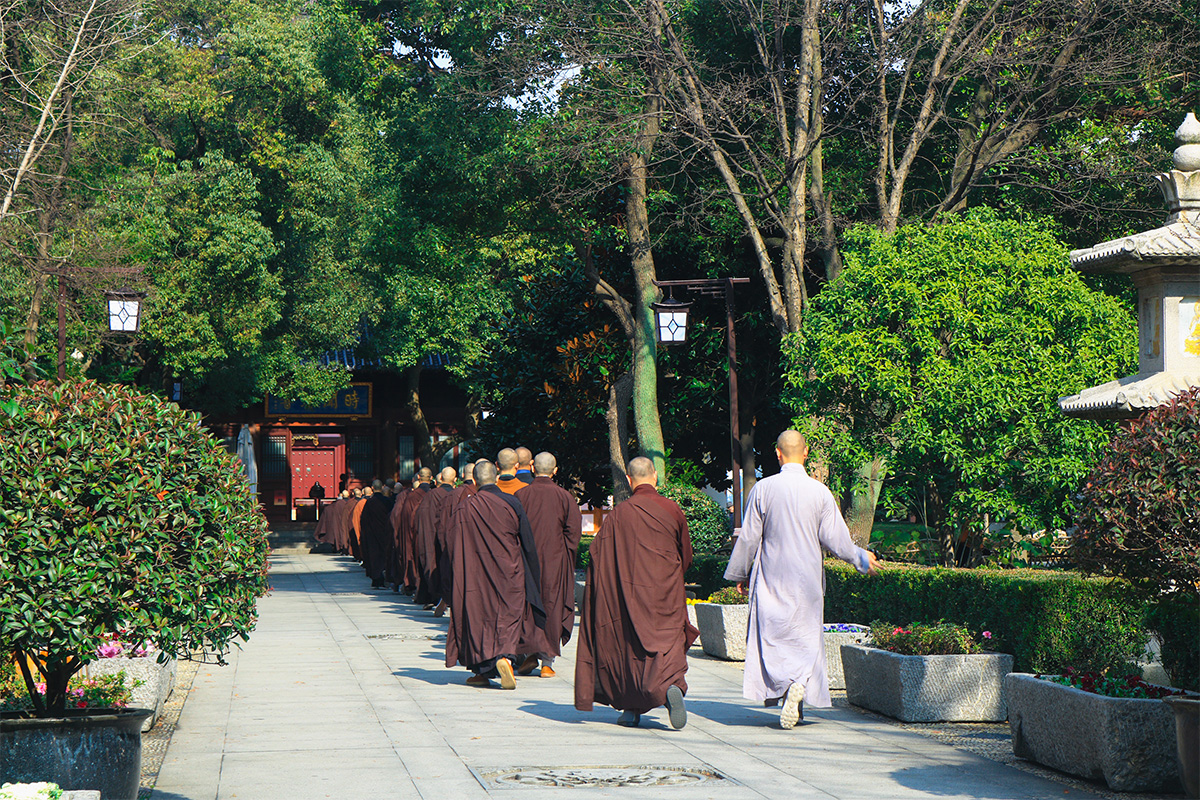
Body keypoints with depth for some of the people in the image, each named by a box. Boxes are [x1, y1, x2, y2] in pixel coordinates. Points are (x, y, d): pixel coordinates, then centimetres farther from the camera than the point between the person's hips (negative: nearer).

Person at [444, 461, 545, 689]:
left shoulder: (464, 509, -5)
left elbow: (455, 550, -1)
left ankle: (482, 670, 13)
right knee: (508, 615, 4)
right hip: (509, 574, 0)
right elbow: (528, 544, 0)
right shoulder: (511, 503, -5)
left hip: (476, 574, 1)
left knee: (478, 617, 10)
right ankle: (504, 655, -21)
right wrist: (531, 578, 10)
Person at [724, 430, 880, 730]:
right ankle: (801, 684, -12)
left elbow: (749, 538, -2)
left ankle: (785, 685, -18)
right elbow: (835, 538, -3)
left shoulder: (763, 489, -6)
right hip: (807, 578, 1)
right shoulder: (820, 492, -5)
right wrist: (860, 558, 15)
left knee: (773, 636, 4)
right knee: (805, 637, 10)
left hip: (772, 578, -1)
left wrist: (739, 574, 11)